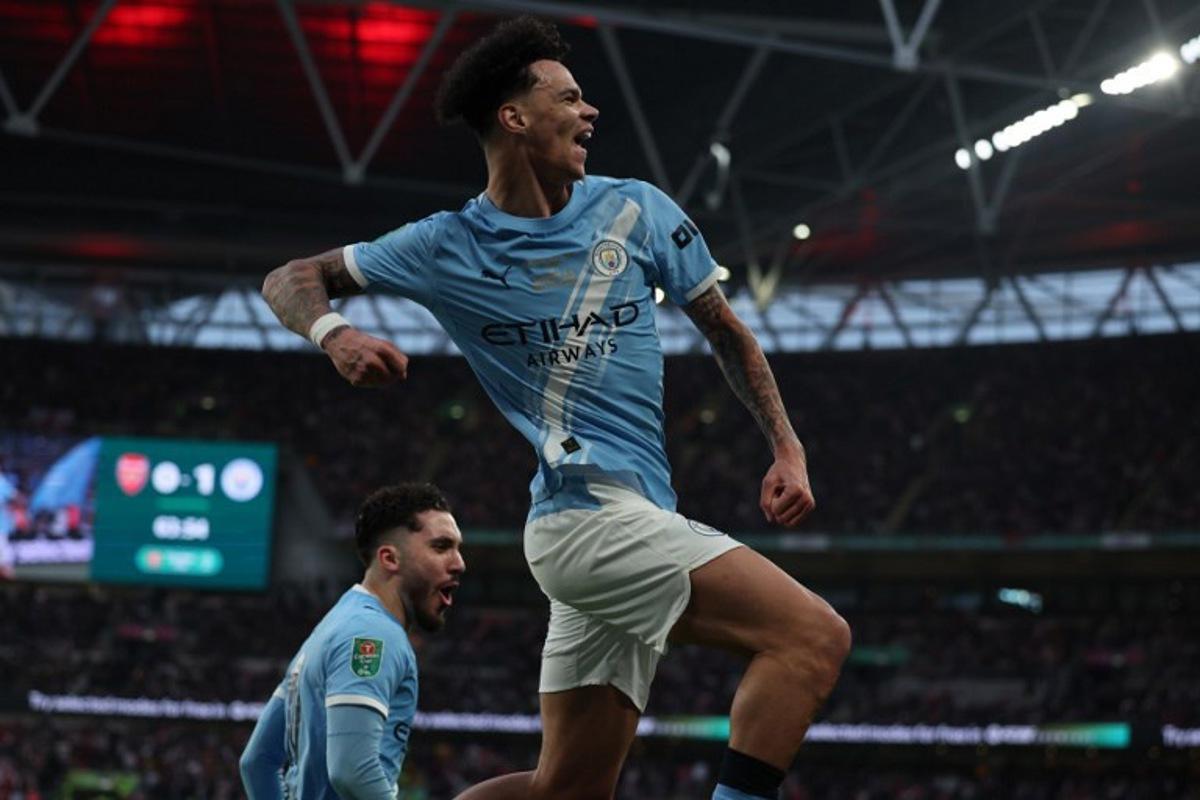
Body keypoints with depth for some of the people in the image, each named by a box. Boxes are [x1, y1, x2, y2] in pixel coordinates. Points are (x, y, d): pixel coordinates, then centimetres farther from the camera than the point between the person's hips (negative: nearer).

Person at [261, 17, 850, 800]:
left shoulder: (637, 210, 9)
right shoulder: (448, 247, 0)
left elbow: (726, 331, 17)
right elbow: (291, 279, 8)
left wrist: (787, 449, 5)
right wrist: (338, 334, -14)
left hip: (634, 517, 6)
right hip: (591, 510, -6)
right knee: (814, 634, -20)